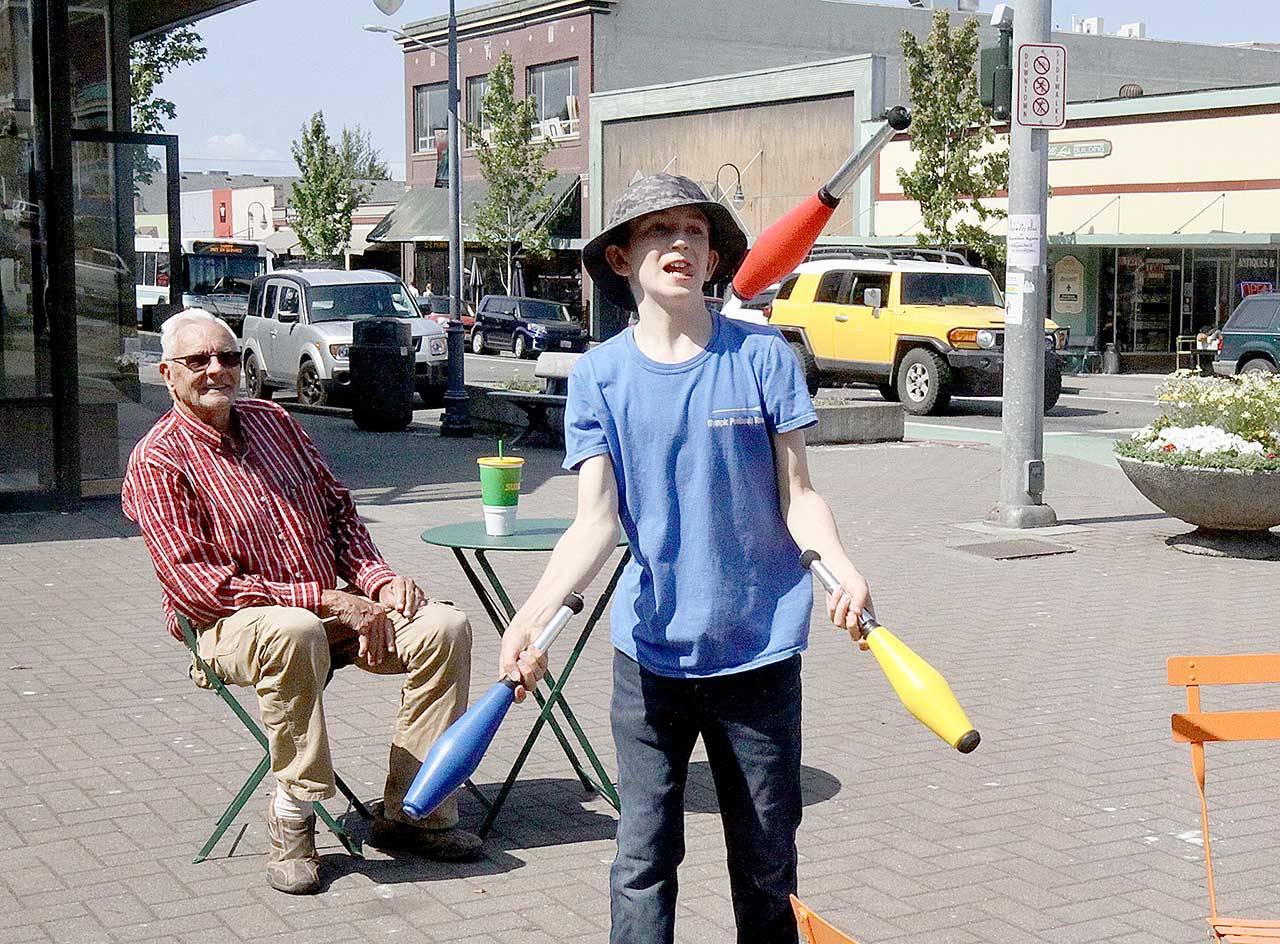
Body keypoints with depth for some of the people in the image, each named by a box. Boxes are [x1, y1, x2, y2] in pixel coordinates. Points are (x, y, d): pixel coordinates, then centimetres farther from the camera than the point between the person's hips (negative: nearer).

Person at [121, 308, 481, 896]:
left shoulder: (274, 422, 14)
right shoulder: (156, 462, -8)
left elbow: (339, 510, 20)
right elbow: (193, 585, -17)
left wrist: (377, 579, 0)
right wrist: (318, 599, -20)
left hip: (333, 609, 7)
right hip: (231, 624, -6)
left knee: (444, 625, -15)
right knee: (295, 632, -41)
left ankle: (411, 811, -10)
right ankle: (292, 820, -26)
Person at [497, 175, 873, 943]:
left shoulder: (763, 355, -3)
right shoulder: (599, 376, 0)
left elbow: (797, 495, -1)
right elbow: (596, 521, -7)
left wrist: (842, 569, -22)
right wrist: (533, 616, -24)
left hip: (761, 649, 0)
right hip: (652, 649, 1)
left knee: (767, 862, 11)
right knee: (644, 859, 5)